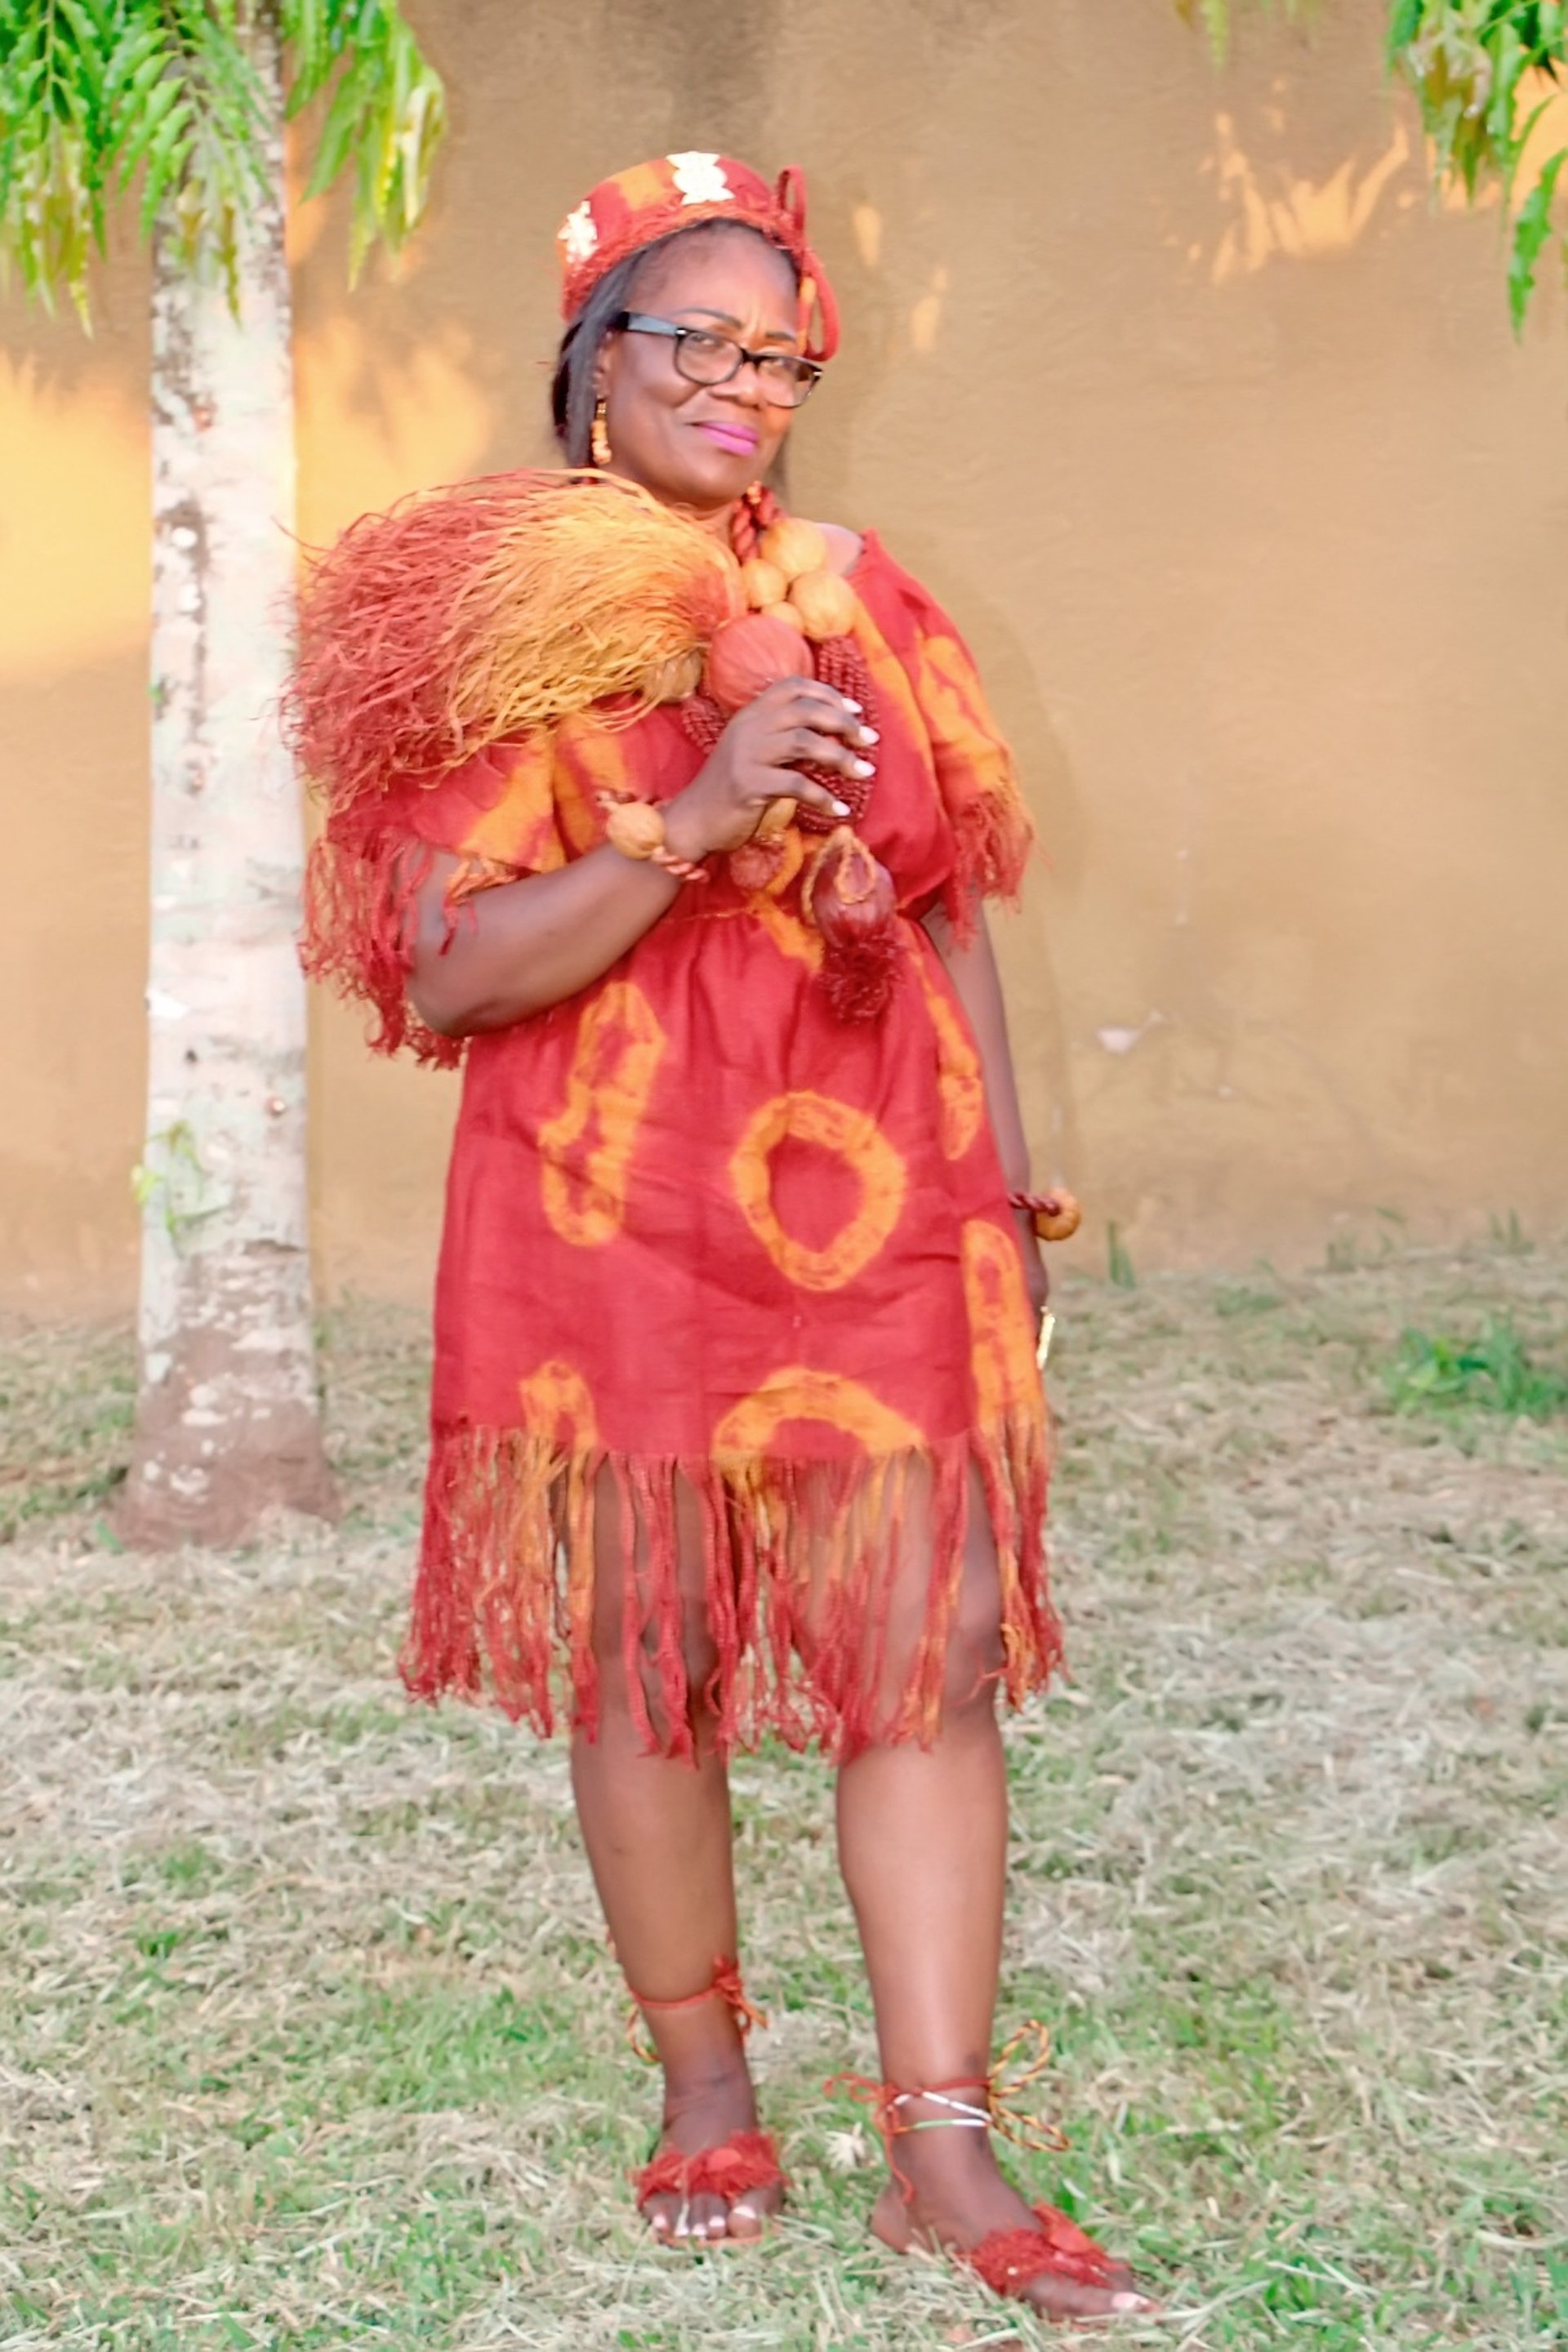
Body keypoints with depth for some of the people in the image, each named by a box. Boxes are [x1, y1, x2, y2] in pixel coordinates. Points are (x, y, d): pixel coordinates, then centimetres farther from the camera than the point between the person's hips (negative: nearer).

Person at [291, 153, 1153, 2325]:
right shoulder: (497, 629, -2)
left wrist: (1012, 1198, 12)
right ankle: (706, 2084, 24)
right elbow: (449, 976, -9)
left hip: (882, 1212, 3)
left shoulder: (866, 606, 11)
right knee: (644, 1661, 5)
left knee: (933, 1649, -2)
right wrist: (692, 822, -20)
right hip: (614, 1228, -3)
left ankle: (944, 2147, 5)